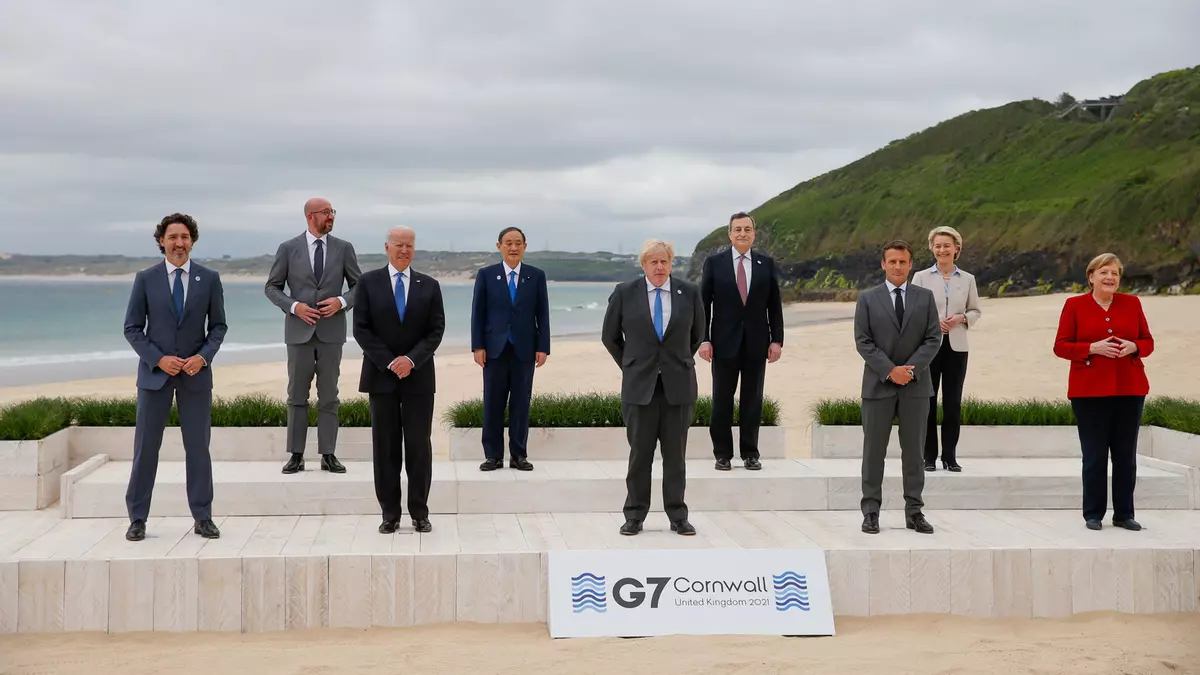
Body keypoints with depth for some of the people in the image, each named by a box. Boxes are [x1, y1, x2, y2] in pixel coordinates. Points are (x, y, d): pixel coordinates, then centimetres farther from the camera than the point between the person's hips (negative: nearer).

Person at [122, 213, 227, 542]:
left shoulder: (209, 278, 2)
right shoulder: (146, 279, -1)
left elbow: (218, 326, 6)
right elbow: (132, 328, 0)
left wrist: (203, 356, -11)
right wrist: (158, 359, -13)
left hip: (196, 373, 1)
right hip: (155, 372, -1)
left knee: (198, 446, 4)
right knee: (146, 446, 1)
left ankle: (203, 518, 12)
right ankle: (137, 518, 10)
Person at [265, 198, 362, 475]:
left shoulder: (344, 248, 3)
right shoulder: (288, 249, 0)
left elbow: (359, 286, 7)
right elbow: (272, 287, 4)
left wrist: (342, 301, -12)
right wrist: (294, 306, -12)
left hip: (332, 330, 1)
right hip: (299, 330, -1)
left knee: (329, 396, 4)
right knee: (297, 395, 4)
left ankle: (328, 455, 9)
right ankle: (296, 455, 10)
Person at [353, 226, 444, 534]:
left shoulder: (429, 285, 6)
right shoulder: (368, 282, 2)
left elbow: (436, 330, 1)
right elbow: (361, 329, -3)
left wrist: (411, 359, -13)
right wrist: (389, 362, -12)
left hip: (419, 376, 1)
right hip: (381, 375, 0)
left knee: (419, 446, 0)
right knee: (385, 447, 3)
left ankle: (420, 513, 8)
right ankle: (390, 514, 10)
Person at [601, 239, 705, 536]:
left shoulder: (689, 293, 2)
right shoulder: (624, 293, -1)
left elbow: (697, 334, 17)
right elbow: (609, 336, 10)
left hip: (678, 385, 1)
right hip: (639, 386, -1)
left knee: (675, 454, 4)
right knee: (640, 453, 2)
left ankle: (678, 517, 12)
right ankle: (635, 516, 11)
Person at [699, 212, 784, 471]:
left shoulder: (766, 264, 6)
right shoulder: (714, 263, 2)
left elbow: (774, 305, 7)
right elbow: (704, 303, 0)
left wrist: (777, 339, 0)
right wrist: (704, 339, -7)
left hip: (756, 343, 1)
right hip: (725, 342, -1)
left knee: (753, 401, 5)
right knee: (722, 401, 3)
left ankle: (750, 454, 13)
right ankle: (722, 454, 11)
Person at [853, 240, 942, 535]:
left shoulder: (925, 297, 7)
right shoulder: (867, 299, 3)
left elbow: (934, 338, 1)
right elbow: (863, 342, -4)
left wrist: (910, 368, -12)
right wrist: (890, 370, -14)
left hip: (916, 385, 1)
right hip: (879, 384, -1)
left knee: (914, 450, 5)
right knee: (874, 451, 1)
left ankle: (914, 511, 12)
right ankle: (871, 511, 7)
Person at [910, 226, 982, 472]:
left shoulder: (968, 279, 7)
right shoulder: (921, 277, 2)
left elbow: (975, 310, 10)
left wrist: (961, 318, -10)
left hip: (956, 347, 1)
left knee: (953, 403, 3)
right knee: (927, 402, 1)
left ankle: (950, 457, 11)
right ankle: (929, 457, 9)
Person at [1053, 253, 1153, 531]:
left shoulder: (1132, 304, 10)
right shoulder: (1074, 305, 2)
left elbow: (1148, 342, 12)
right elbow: (1061, 346, -1)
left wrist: (1133, 347, -10)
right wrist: (1093, 348, -15)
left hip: (1130, 390, 3)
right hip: (1090, 391, -2)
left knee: (1126, 454, 4)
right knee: (1094, 455, -1)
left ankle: (1124, 514, 14)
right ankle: (1093, 514, 9)